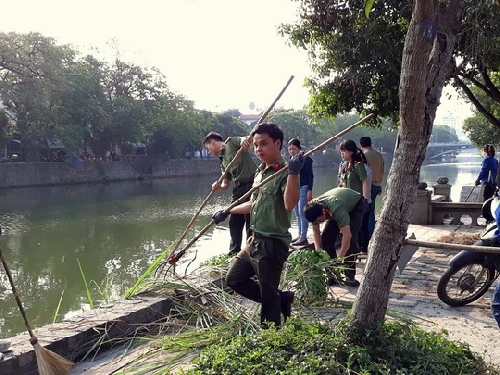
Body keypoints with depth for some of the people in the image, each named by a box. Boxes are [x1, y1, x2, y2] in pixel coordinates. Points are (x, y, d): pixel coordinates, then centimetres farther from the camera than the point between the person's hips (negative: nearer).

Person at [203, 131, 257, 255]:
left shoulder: (232, 142, -1)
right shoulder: (223, 161, 20)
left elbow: (246, 139, -21)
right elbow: (225, 184, 18)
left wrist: (245, 141, -45)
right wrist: (218, 186, -5)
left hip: (252, 184, -9)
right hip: (239, 189, 9)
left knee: (250, 221, -4)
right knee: (234, 221, 14)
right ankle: (235, 250, 26)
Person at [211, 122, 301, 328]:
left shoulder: (284, 173, -16)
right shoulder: (260, 172, 12)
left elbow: (290, 204, -34)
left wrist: (293, 173, -44)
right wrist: (227, 212, 29)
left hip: (273, 244, -9)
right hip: (255, 241, 10)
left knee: (268, 296, 0)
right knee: (233, 279, 17)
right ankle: (281, 298, 24)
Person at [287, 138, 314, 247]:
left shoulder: (306, 159, -7)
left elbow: (310, 175, -8)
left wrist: (310, 191, -13)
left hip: (303, 188, -7)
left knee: (302, 213, -7)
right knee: (297, 214, 10)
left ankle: (303, 237, -3)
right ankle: (300, 235, 17)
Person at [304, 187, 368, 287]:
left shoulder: (336, 208, -46)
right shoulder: (314, 208, -26)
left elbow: (347, 236, -48)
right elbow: (315, 231, -13)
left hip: (356, 204, -6)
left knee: (351, 239, -23)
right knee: (326, 237, -9)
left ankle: (350, 277, -12)